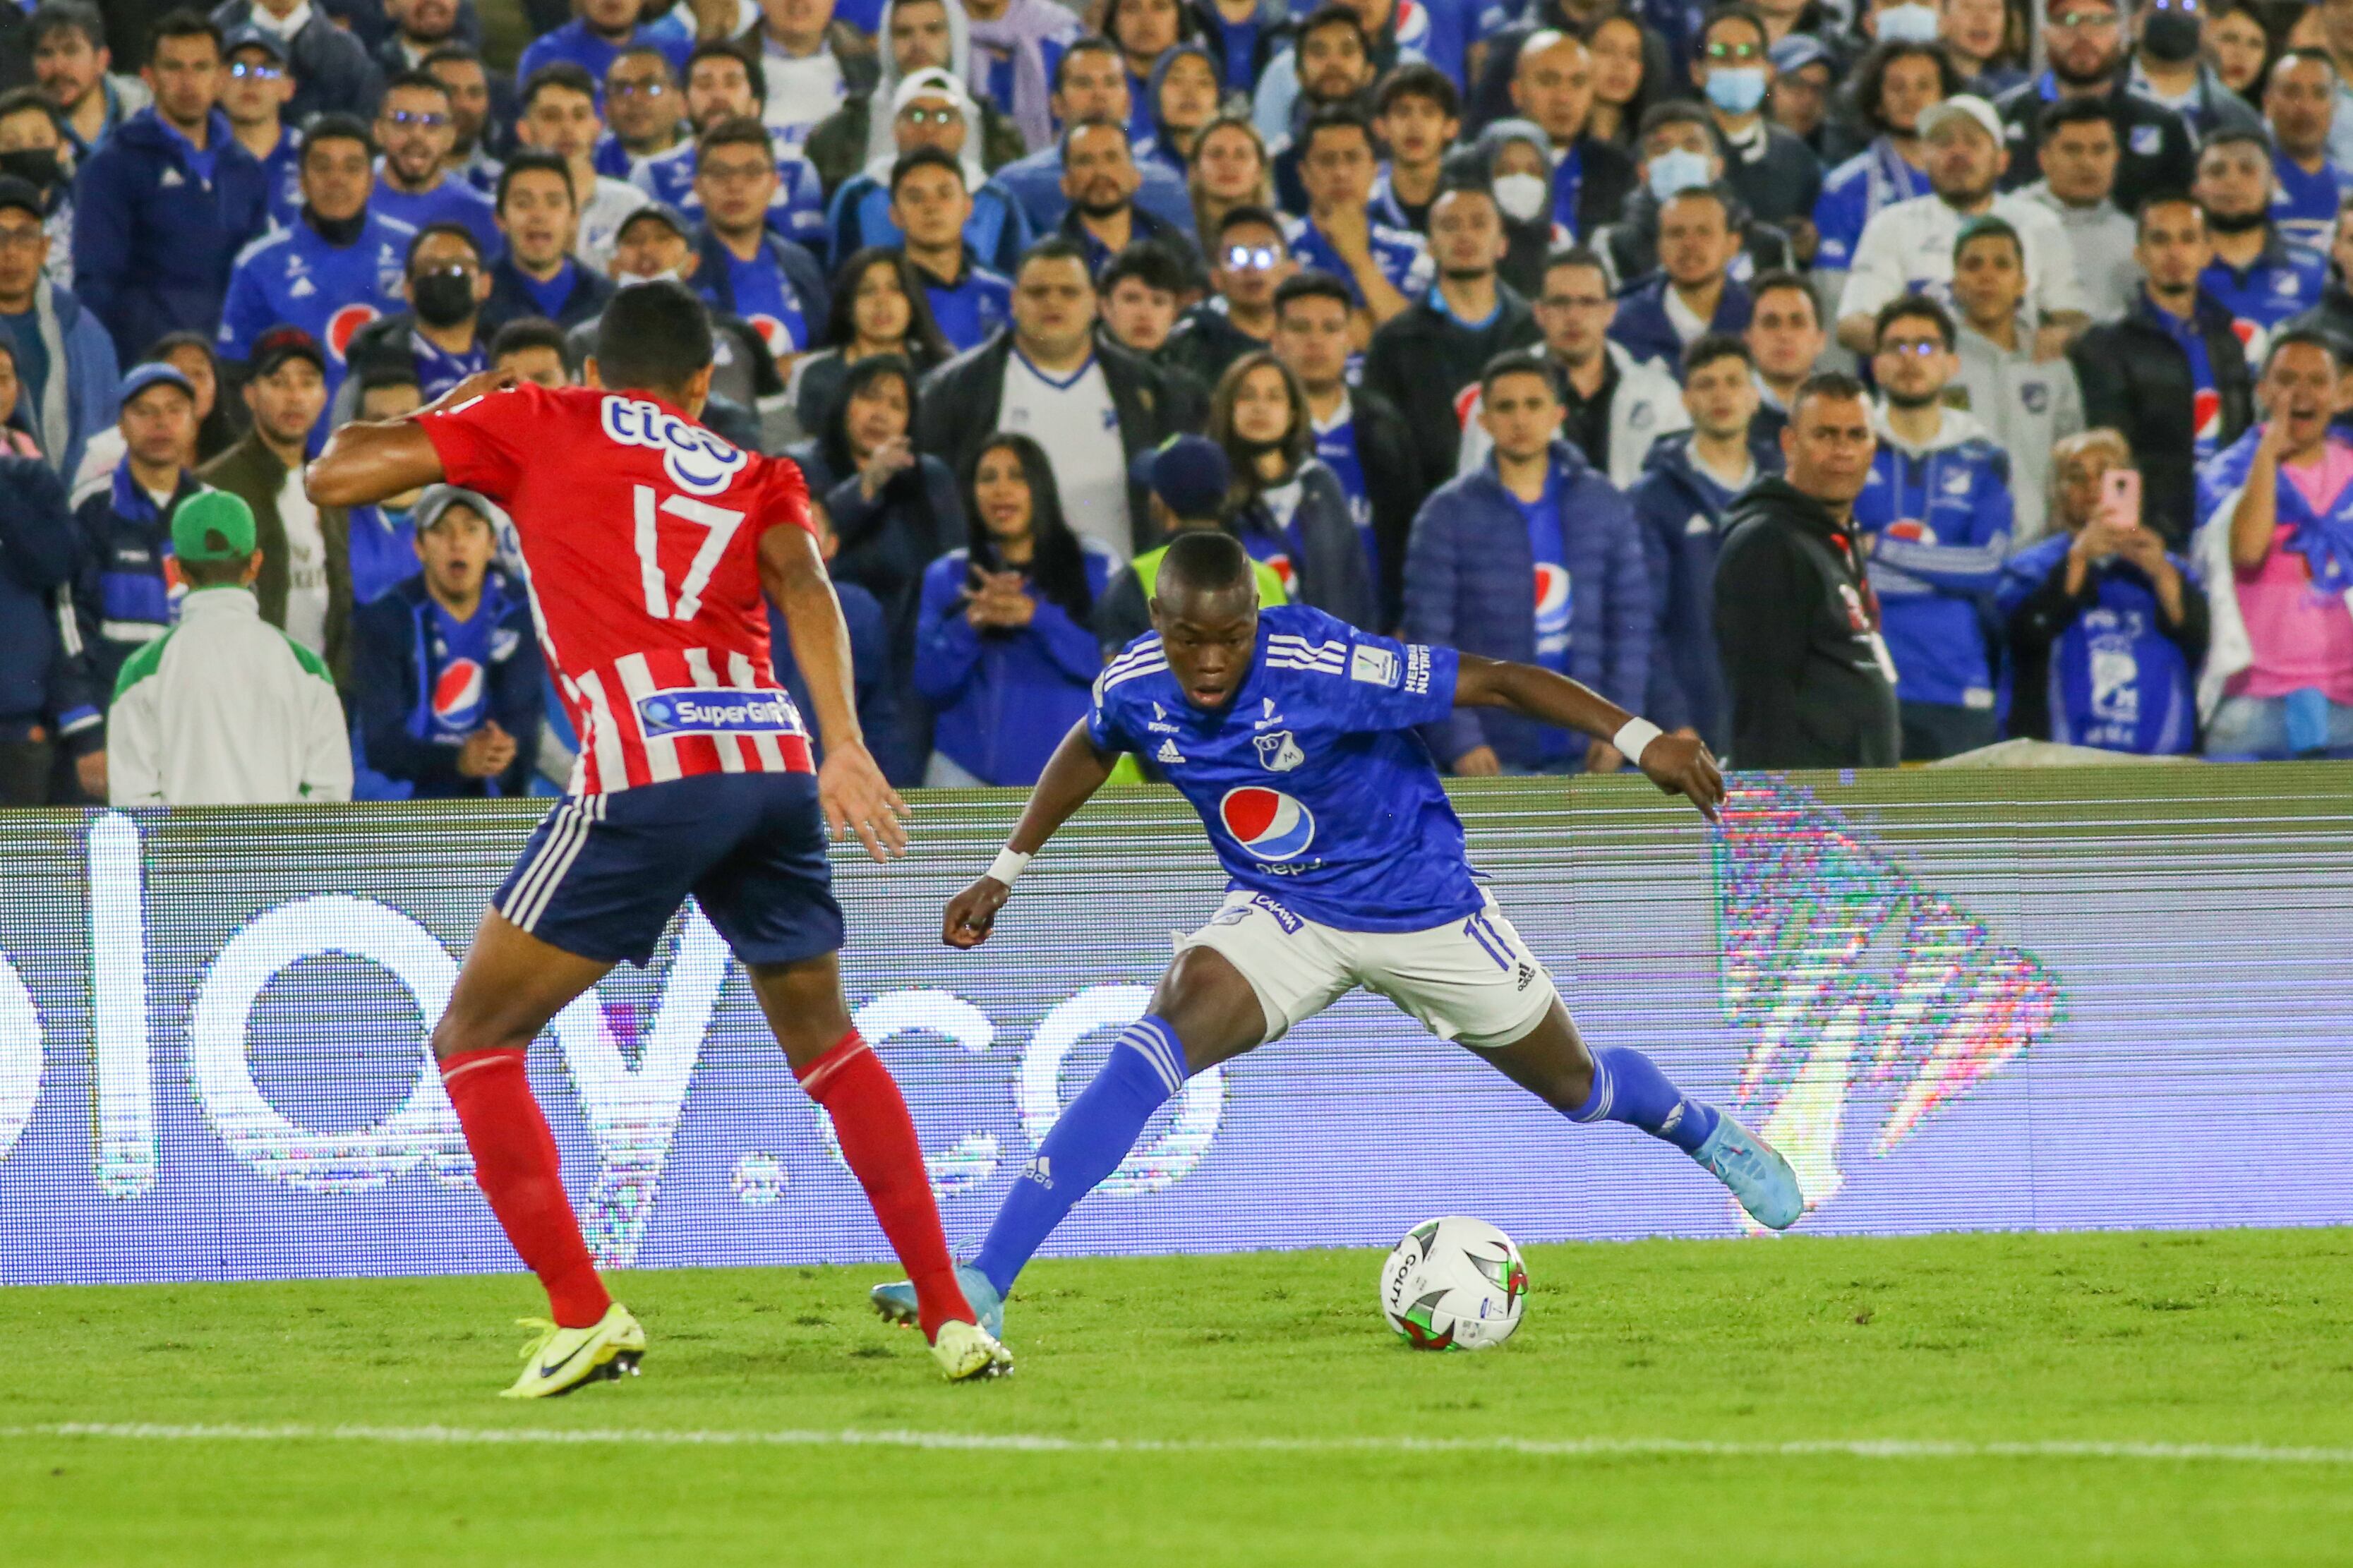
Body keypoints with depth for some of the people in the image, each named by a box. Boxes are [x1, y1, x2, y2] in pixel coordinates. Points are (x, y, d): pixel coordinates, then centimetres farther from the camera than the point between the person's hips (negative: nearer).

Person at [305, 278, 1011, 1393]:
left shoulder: (536, 423, 16)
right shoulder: (754, 475, 23)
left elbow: (335, 475, 14)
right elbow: (799, 578, 3)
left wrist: (439, 414, 33)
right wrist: (841, 744, -9)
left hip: (645, 774, -4)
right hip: (774, 763, 4)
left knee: (475, 1041, 8)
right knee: (825, 1043, 24)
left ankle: (584, 1317, -4)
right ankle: (949, 1317, 19)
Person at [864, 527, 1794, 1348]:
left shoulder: (1323, 668, -32)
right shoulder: (1133, 688, -17)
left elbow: (1496, 681, -28)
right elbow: (1088, 752, 9)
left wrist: (1638, 738, -35)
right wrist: (1008, 871, 12)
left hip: (1421, 905, -2)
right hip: (1283, 915, 2)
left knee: (1579, 1090, 16)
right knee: (1158, 1040, -26)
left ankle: (1706, 1134, 54)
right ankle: (983, 1288, -31)